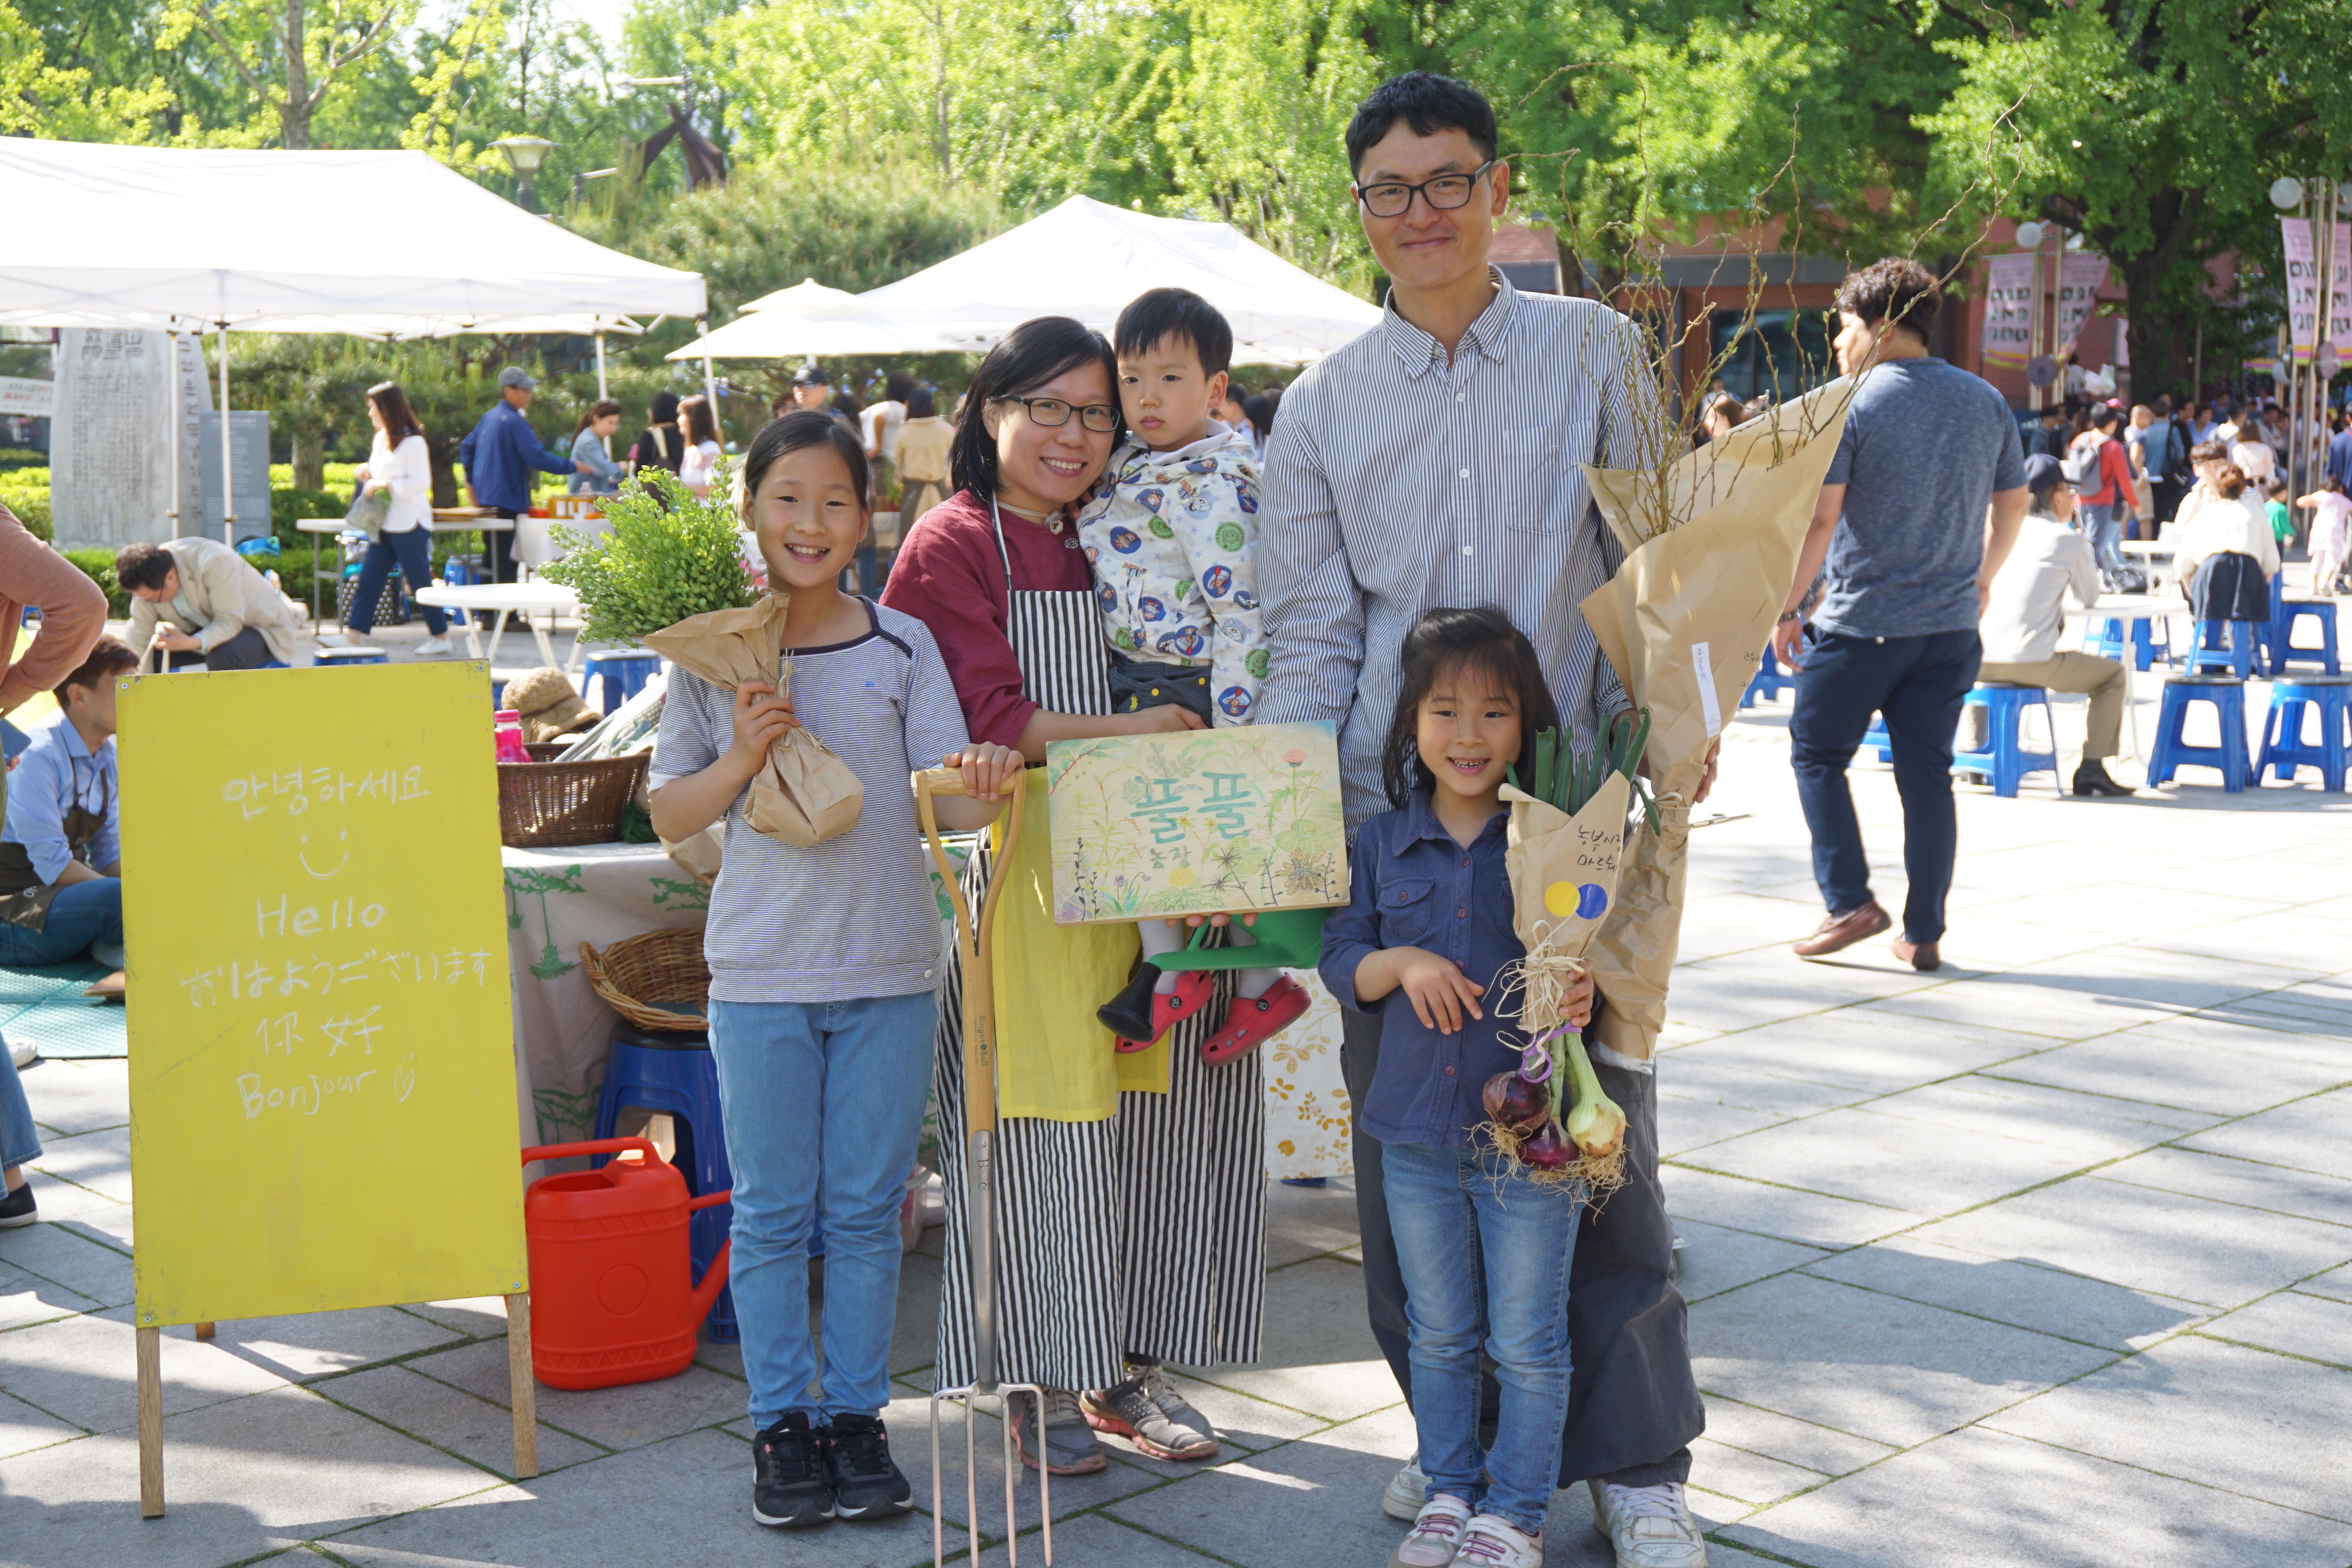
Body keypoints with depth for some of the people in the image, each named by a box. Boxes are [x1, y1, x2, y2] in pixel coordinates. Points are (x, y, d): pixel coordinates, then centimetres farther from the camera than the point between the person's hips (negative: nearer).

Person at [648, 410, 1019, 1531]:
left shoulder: (902, 648, -1)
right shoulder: (712, 656, 0)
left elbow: (950, 801, -6)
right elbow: (671, 816, 3)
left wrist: (982, 785, -29)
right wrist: (743, 757, -15)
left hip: (888, 973, 0)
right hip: (760, 975, 0)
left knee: (866, 1210, 9)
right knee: (772, 1214, 8)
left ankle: (856, 1414, 22)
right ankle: (781, 1422, 20)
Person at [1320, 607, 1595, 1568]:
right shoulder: (1384, 844, 2)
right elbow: (1340, 962, 5)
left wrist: (1585, 999, -23)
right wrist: (1398, 965, -15)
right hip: (1415, 1132, 3)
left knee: (1527, 1342, 7)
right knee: (1438, 1333, 18)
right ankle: (1448, 1490, 34)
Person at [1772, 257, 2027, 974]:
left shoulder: (1850, 406, -10)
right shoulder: (1987, 403, 8)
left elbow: (1820, 518, -14)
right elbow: (2013, 505, 17)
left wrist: (1787, 607, -6)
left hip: (1862, 624, -5)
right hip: (1951, 625, 5)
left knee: (1817, 754, 11)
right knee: (1928, 775, 8)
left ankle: (1850, 902, 3)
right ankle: (1923, 933, 10)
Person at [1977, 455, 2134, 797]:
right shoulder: (2068, 540, 0)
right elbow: (2090, 598, 13)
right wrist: (2085, 554, 32)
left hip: (1978, 661, 5)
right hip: (2029, 661, -5)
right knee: (2115, 676, 14)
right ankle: (2092, 768, 6)